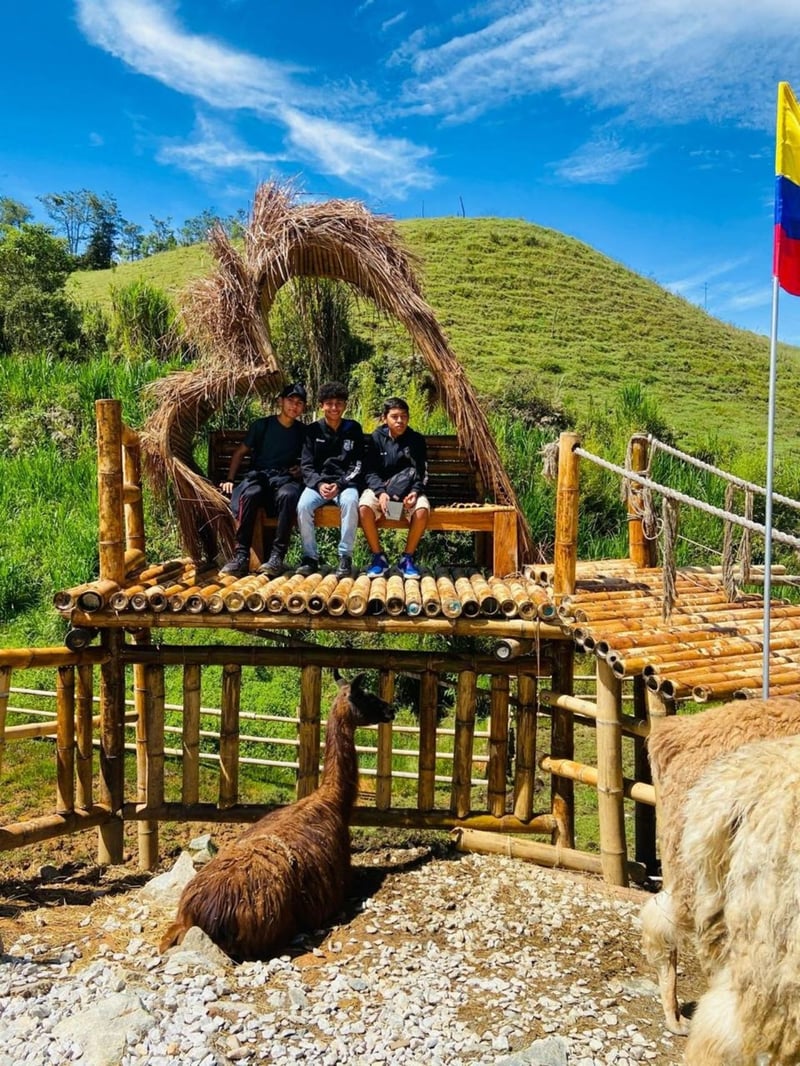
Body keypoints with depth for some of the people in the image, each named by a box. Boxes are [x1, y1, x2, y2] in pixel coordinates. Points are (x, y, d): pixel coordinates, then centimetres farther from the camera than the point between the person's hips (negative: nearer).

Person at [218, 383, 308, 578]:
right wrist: (229, 479, 4)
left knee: (288, 495, -39)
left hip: (286, 479, 0)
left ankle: (277, 556, -38)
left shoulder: (303, 432, 16)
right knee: (250, 493, -38)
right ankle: (241, 556, -36)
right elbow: (240, 453, 15)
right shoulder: (262, 425, 12)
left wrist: (301, 469, 6)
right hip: (259, 476, 0)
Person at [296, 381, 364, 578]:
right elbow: (306, 465, 4)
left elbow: (357, 465, 2)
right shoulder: (313, 430, 9)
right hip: (317, 483, 1)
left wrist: (339, 485, -14)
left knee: (350, 502, -35)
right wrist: (319, 484, -15)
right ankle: (310, 557, -17)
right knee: (303, 505, -30)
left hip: (345, 483, -1)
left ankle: (345, 557, -26)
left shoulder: (353, 429, 7)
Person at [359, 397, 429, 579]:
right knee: (364, 507, -33)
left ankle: (407, 558, -12)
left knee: (422, 509, -32)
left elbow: (421, 474, 0)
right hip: (379, 488, 0)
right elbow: (370, 472, -4)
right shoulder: (376, 439, 2)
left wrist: (415, 492, -21)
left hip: (408, 489, 0)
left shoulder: (417, 440, 3)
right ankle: (378, 557, -13)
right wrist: (381, 492, -23)